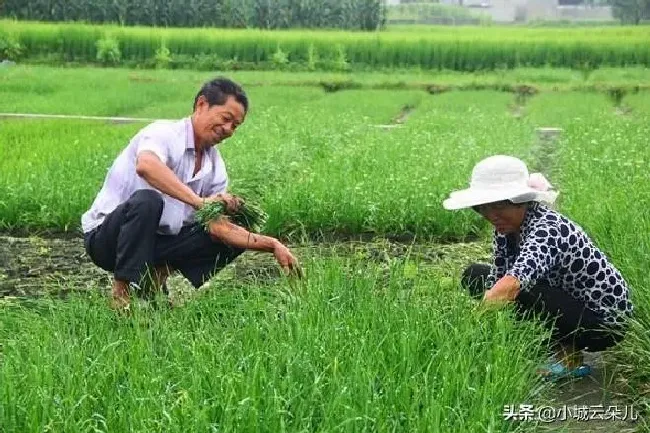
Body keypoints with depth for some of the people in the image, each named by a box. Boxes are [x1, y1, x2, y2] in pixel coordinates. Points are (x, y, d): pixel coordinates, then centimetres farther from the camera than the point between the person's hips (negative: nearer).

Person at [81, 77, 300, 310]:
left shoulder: (215, 166, 5)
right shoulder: (164, 132, -17)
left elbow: (218, 226, 0)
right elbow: (146, 165, -41)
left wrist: (272, 245, -11)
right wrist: (199, 201, -46)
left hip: (159, 240, 7)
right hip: (106, 236, -7)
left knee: (231, 239, -2)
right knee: (147, 201, -37)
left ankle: (154, 279, 1)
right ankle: (123, 295, -25)